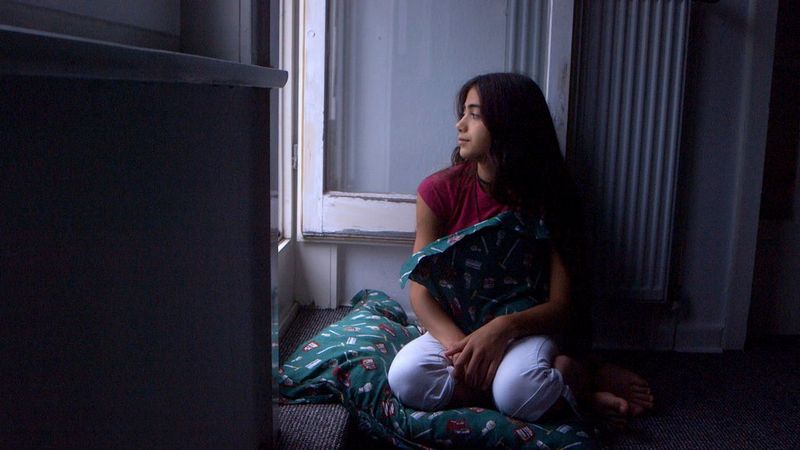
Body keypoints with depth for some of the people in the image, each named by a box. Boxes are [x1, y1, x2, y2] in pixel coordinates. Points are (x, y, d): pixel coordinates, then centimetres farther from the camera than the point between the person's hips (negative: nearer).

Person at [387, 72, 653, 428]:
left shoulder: (547, 199, -7)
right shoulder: (439, 190, -6)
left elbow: (560, 307, -8)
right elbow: (422, 294, -8)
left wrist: (504, 327, -28)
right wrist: (459, 347, -26)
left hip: (523, 331, -3)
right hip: (454, 328, 3)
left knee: (516, 391, -38)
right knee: (406, 377, -31)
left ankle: (577, 376, -3)